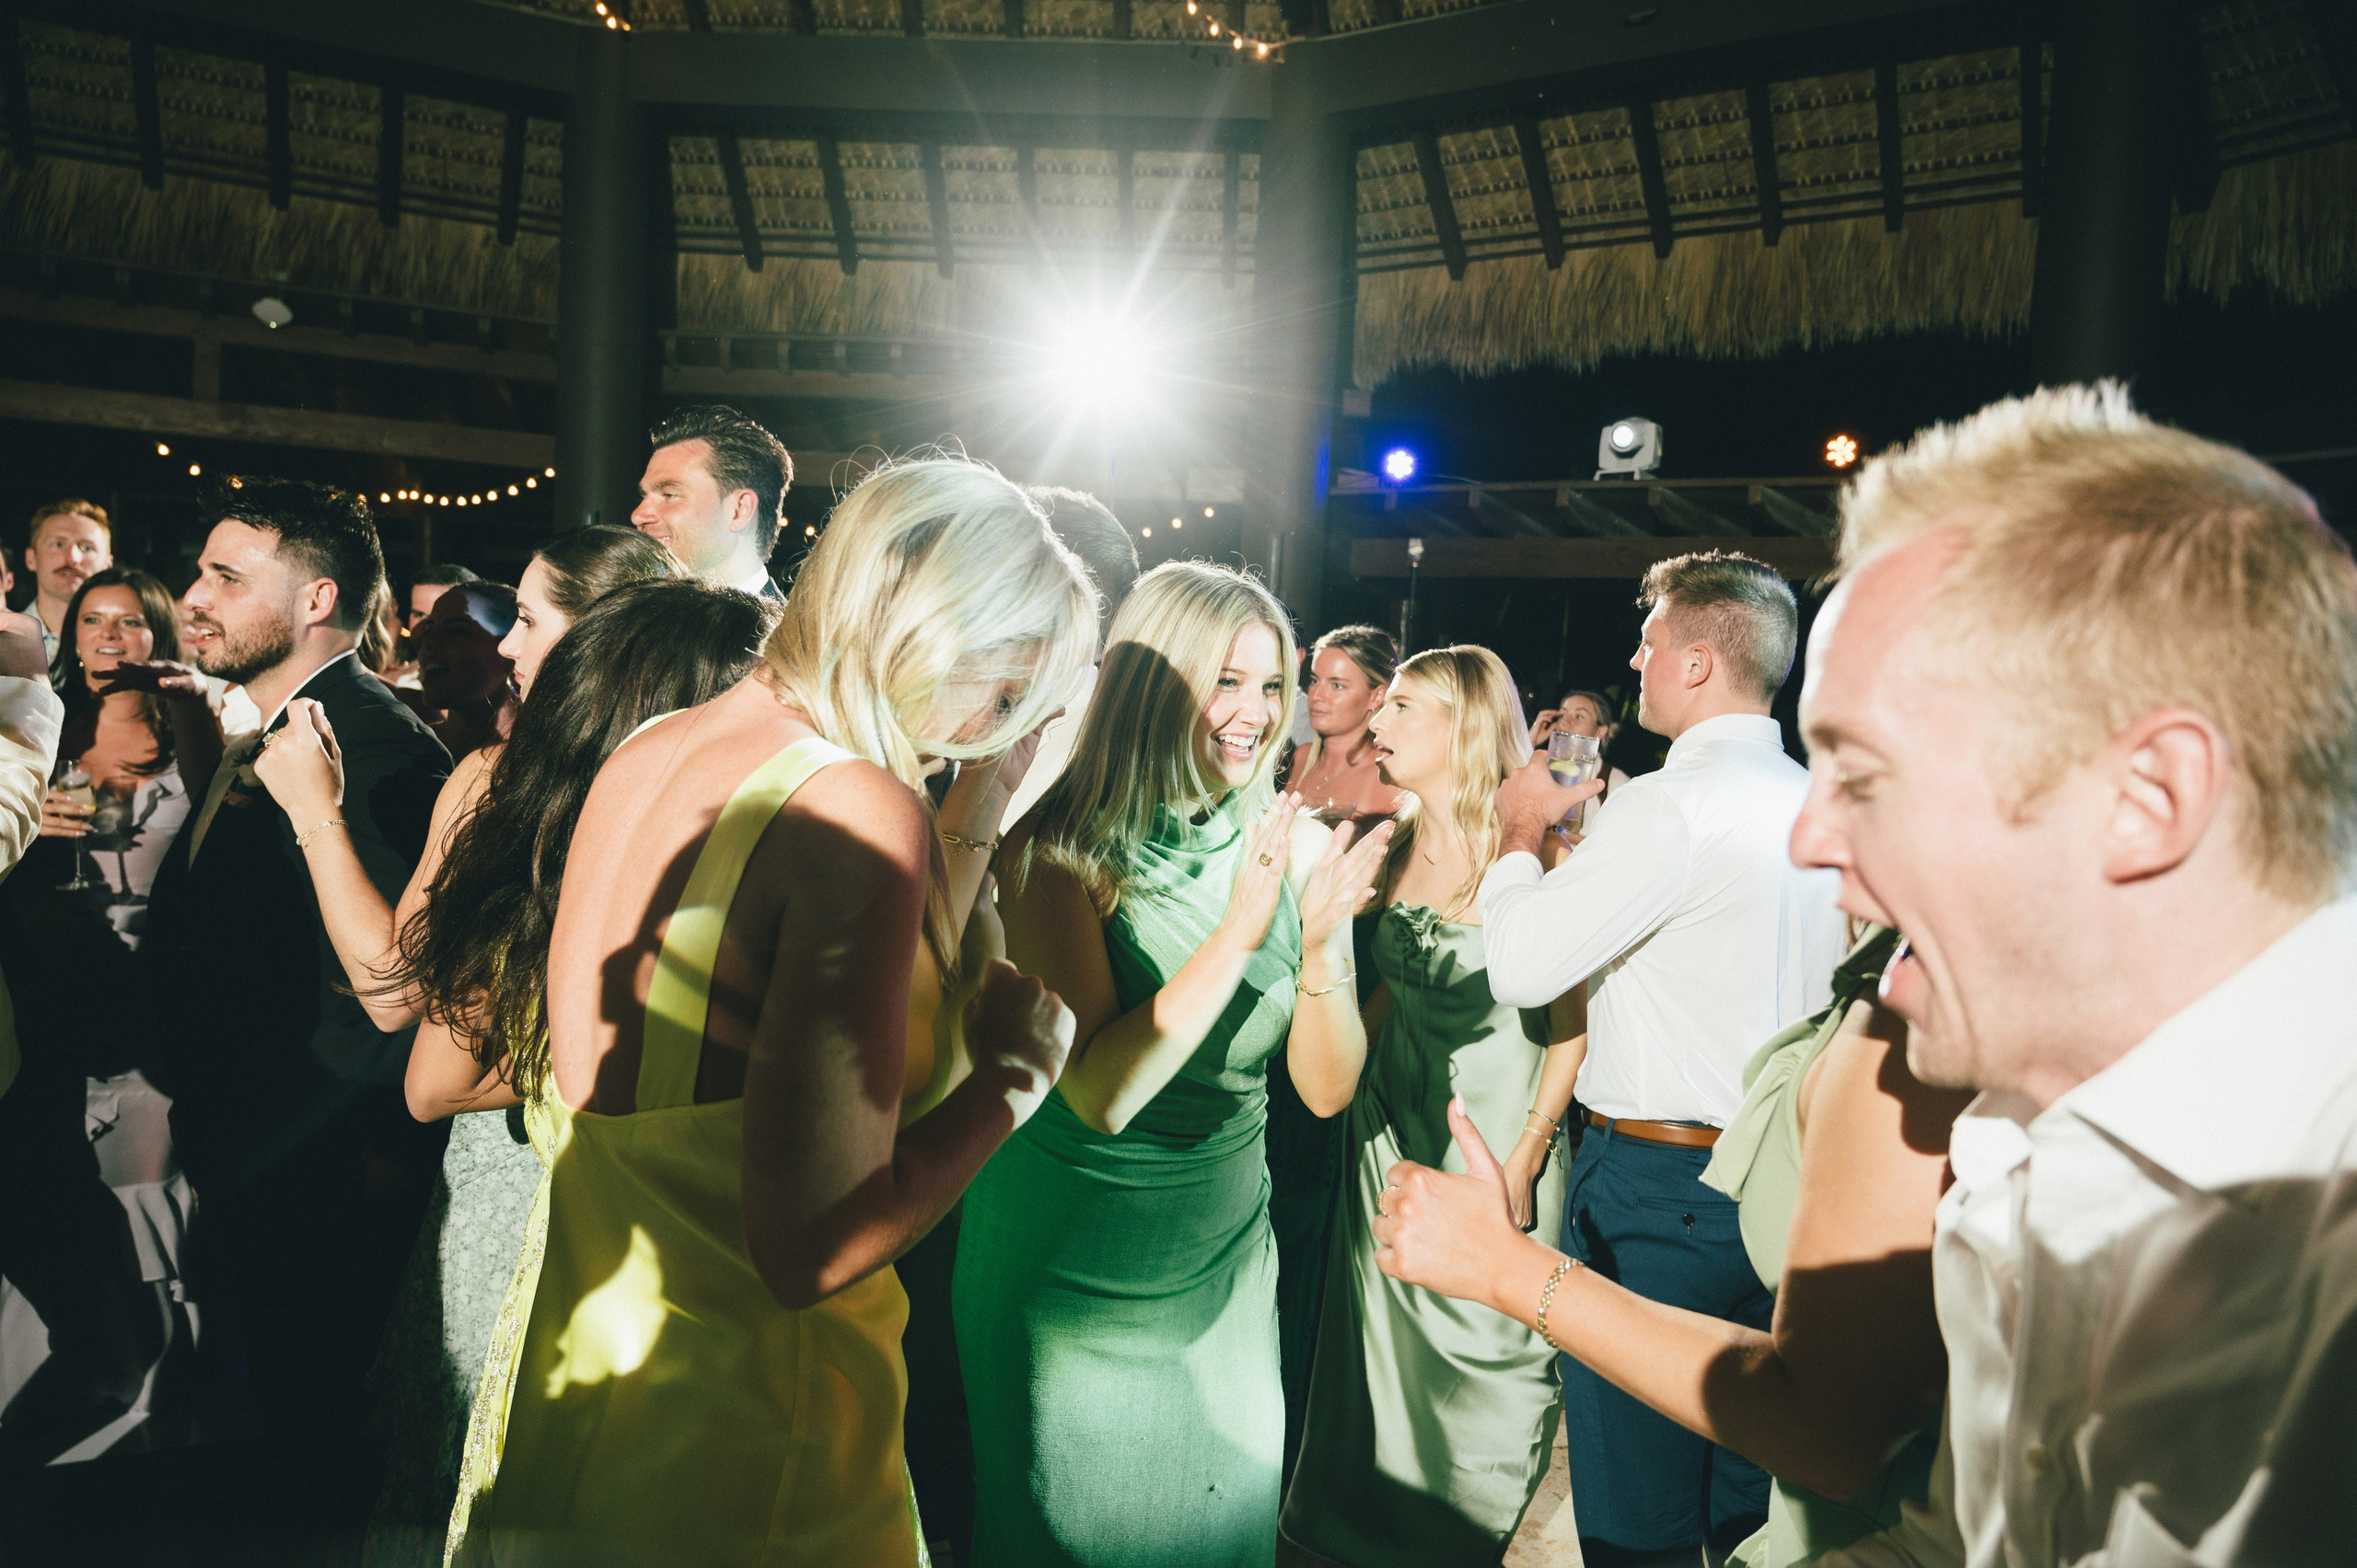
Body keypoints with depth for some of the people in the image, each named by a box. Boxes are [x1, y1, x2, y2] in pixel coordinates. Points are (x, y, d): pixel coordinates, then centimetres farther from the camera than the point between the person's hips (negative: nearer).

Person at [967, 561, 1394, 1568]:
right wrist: (1239, 933, -32)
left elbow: (1326, 1090, -7)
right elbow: (1099, 1094, -26)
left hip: (1222, 1258, 4)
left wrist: (1322, 946, -24)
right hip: (1065, 1268, -3)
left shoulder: (1294, 845, -8)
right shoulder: (1060, 850, -18)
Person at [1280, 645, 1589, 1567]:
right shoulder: (1397, 849, 3)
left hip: (1497, 1133, -6)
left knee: (1485, 1345, 8)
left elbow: (1573, 1020, -15)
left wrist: (1525, 1158, -18)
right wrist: (1350, 1062, 6)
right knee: (1389, 1337, 17)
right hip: (1392, 1125, 6)